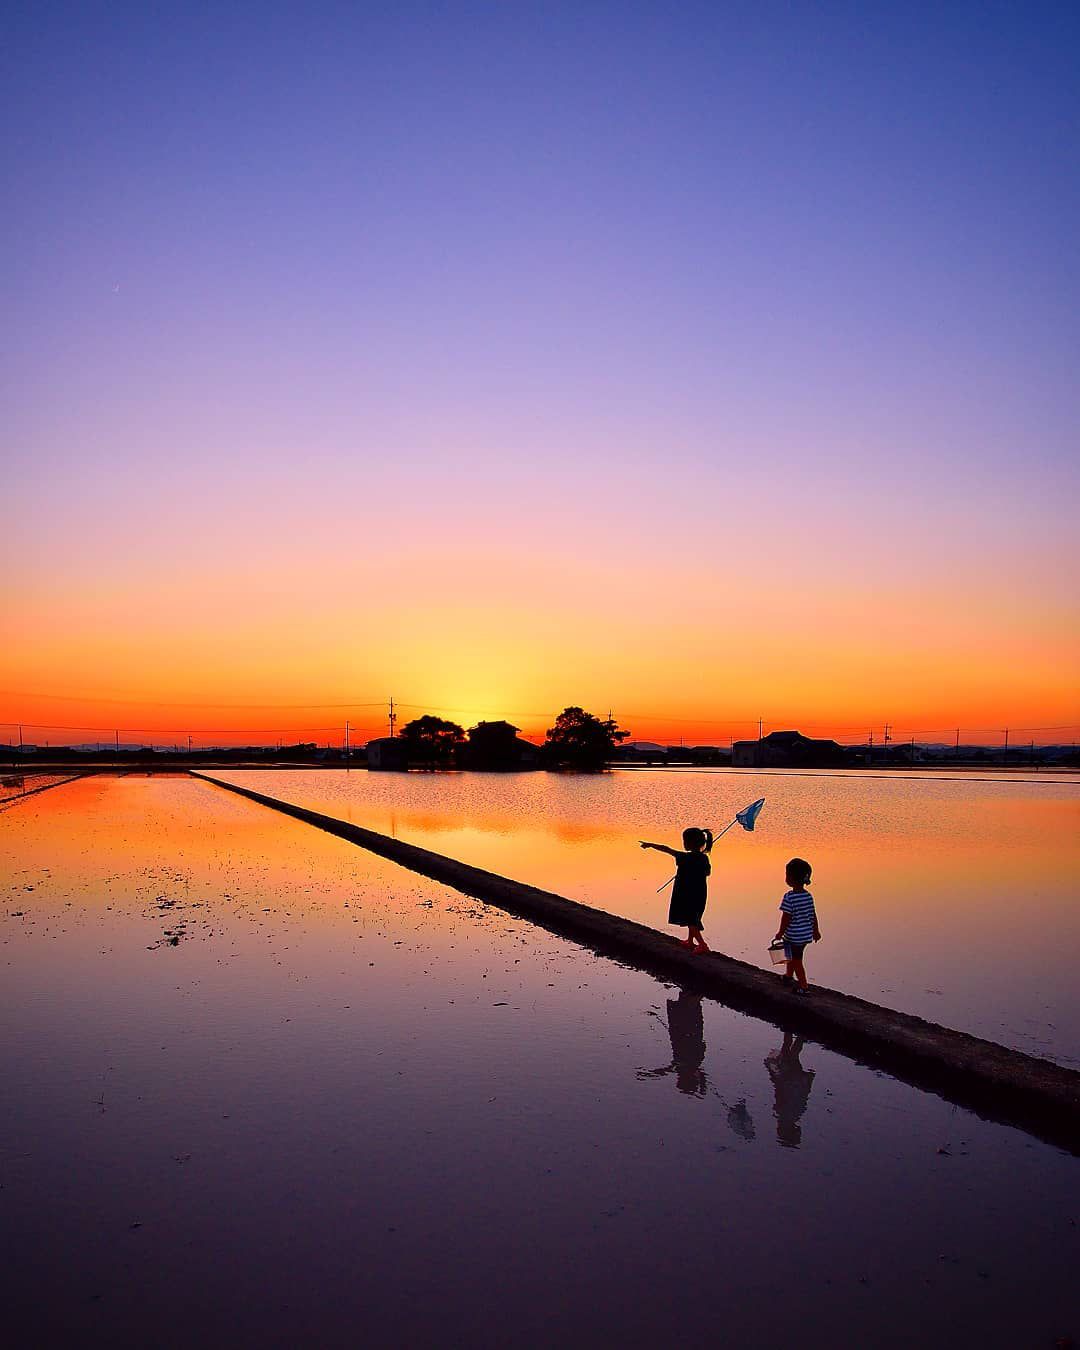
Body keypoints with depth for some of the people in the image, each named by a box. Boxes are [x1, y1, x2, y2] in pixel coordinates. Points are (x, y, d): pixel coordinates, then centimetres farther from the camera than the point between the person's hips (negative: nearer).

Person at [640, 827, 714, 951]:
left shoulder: (686, 858, -21)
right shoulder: (704, 858, -1)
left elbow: (667, 850, -18)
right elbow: (707, 872, 14)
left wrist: (650, 845, -11)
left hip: (687, 895, -7)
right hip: (699, 895, 7)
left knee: (690, 921, 3)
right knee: (692, 919, 22)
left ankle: (702, 944, -3)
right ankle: (690, 941, 35)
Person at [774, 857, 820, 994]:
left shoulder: (789, 897, -22)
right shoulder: (808, 896, -1)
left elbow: (786, 917, -19)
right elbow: (813, 915, 7)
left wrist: (780, 933, -8)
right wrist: (816, 931, 19)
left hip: (794, 935, -8)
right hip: (806, 934, 8)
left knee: (796, 960, 6)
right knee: (793, 956, 26)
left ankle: (804, 986, 10)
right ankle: (789, 976, 44)